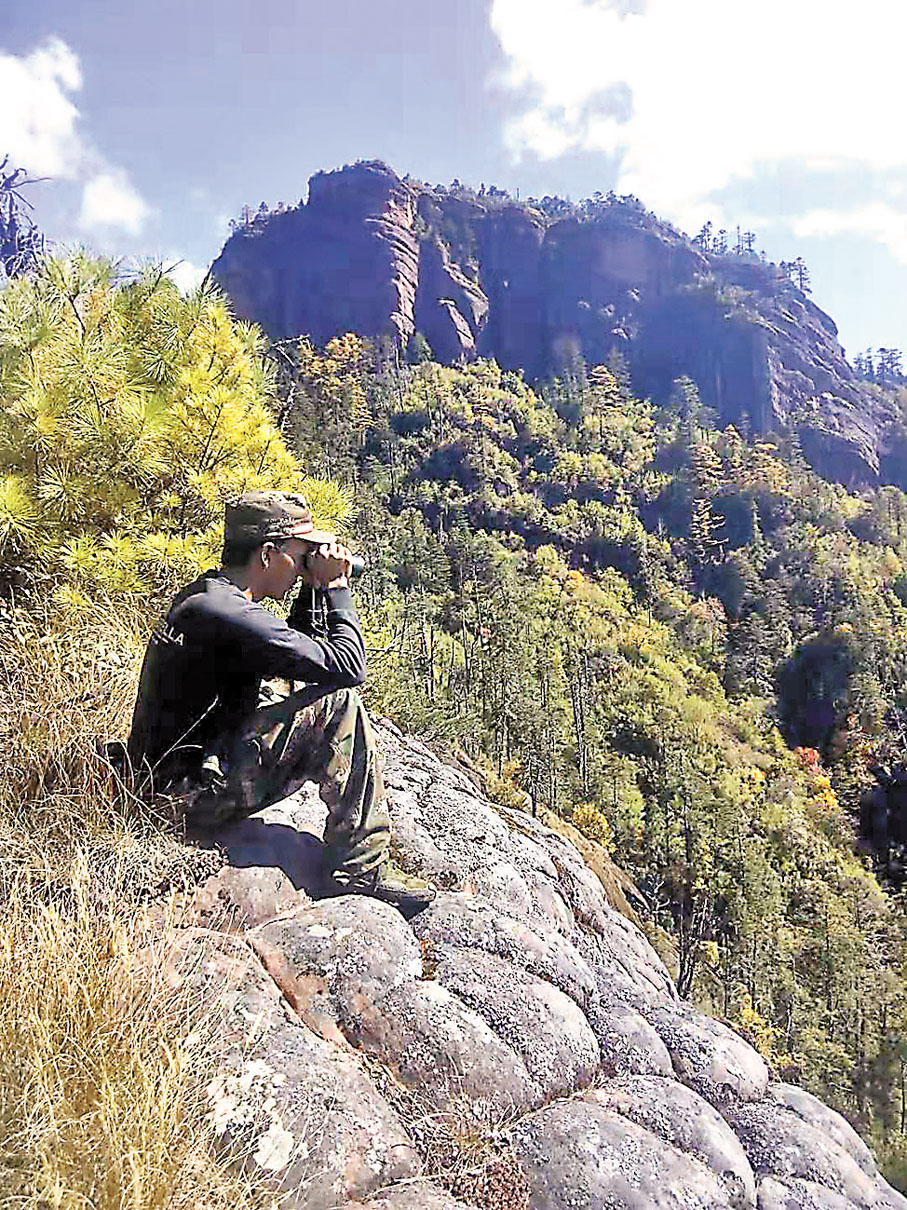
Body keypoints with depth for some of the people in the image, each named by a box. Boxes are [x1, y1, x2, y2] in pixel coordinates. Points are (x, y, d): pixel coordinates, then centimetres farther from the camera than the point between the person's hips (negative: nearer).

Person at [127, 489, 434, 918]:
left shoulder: (206, 594, 10)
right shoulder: (226, 612, -23)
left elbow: (293, 650, 21)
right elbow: (348, 666, -22)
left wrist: (314, 590, 10)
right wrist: (334, 586, -8)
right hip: (193, 795, -11)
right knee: (339, 704, -16)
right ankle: (361, 871, -8)